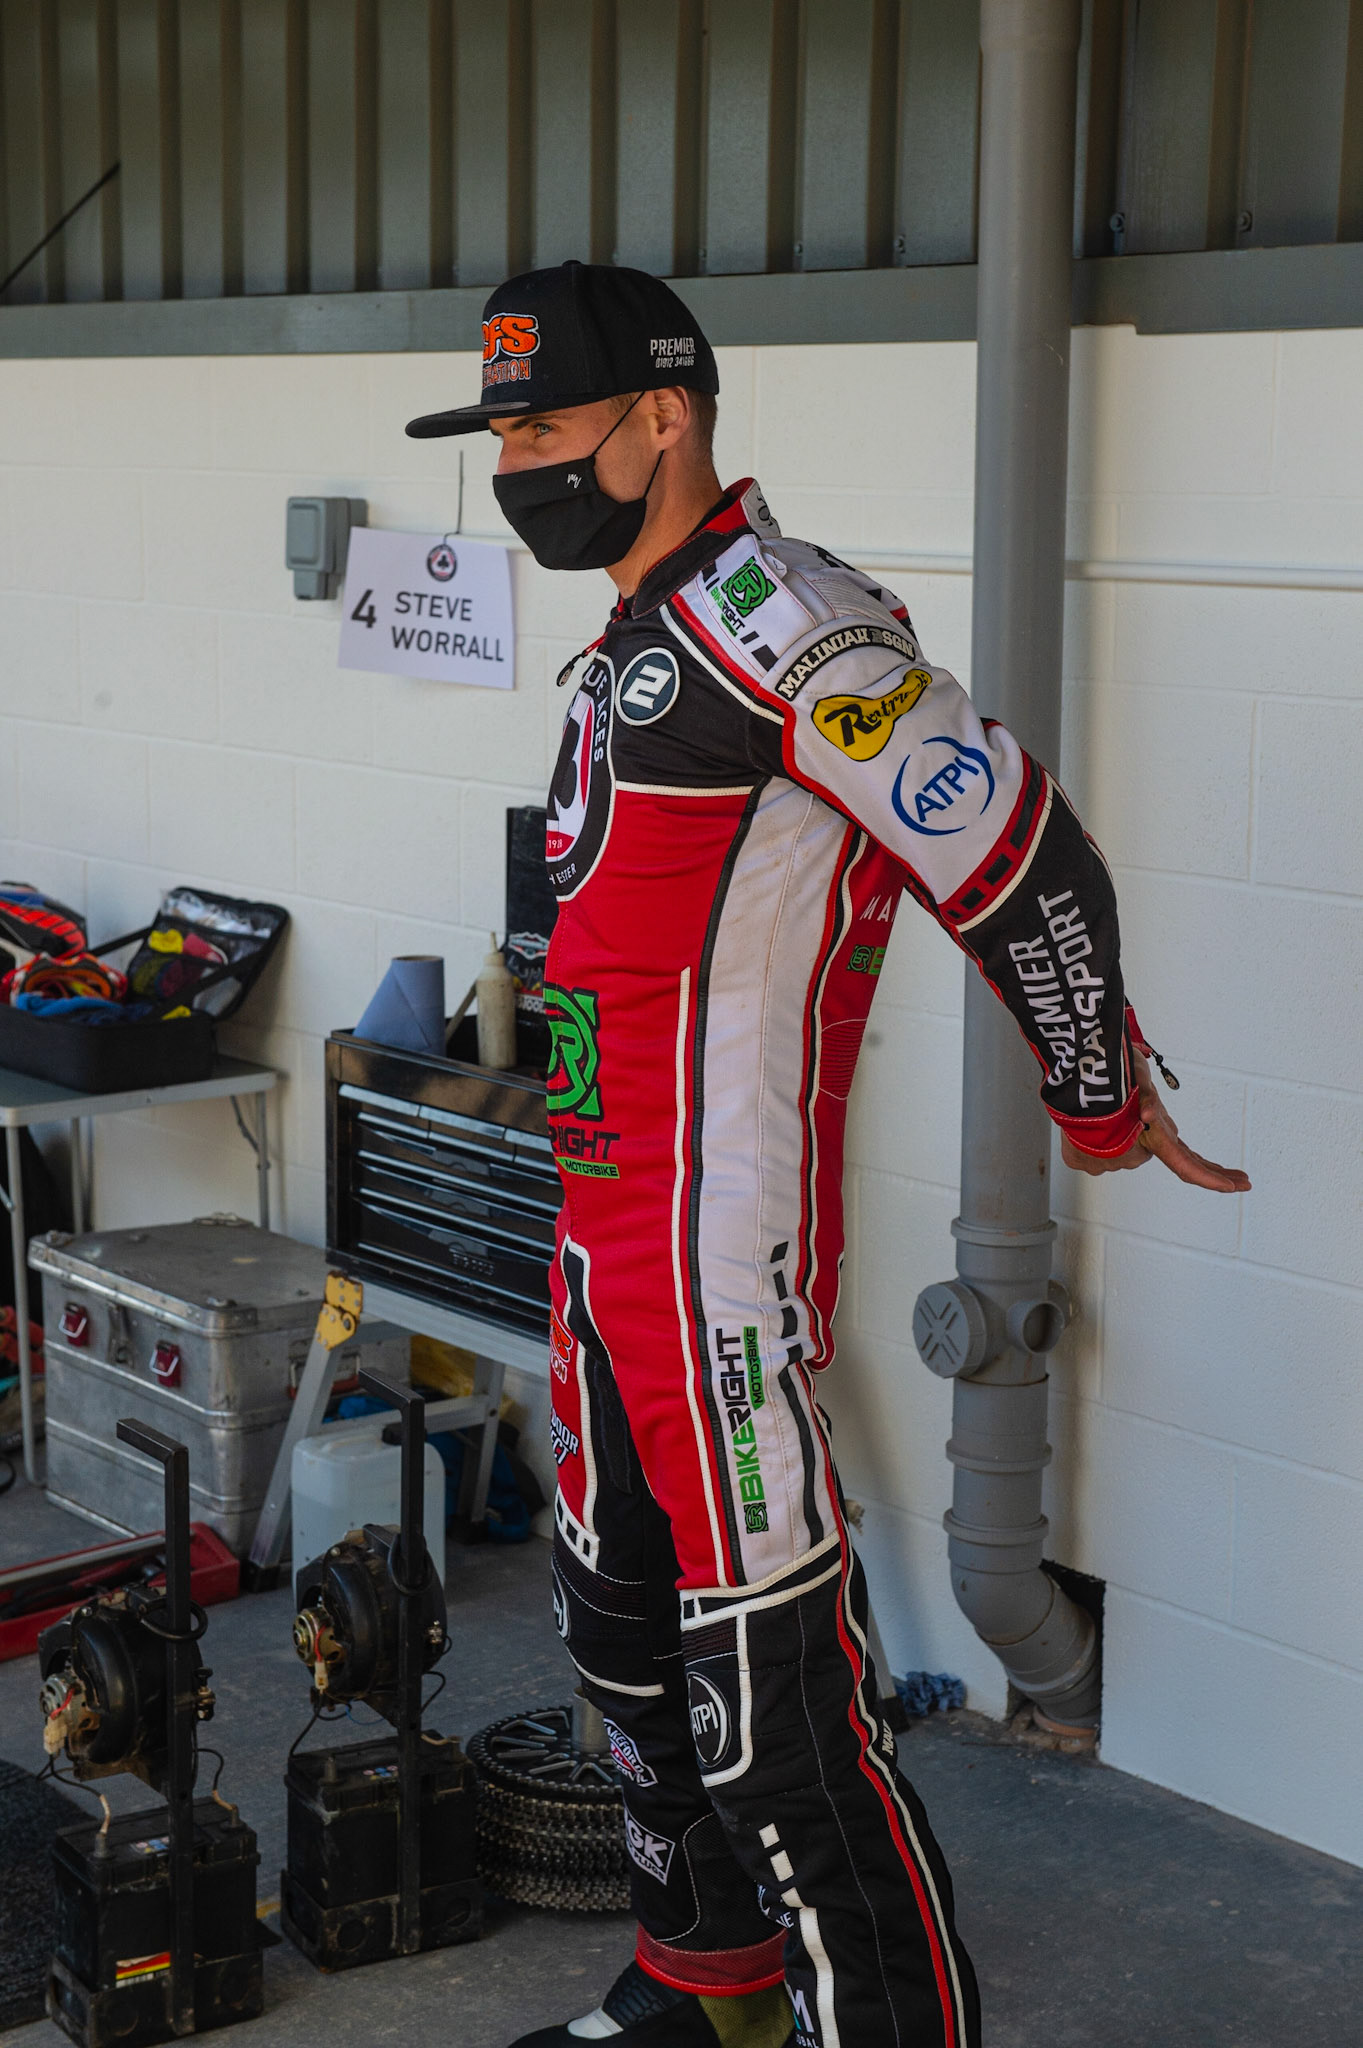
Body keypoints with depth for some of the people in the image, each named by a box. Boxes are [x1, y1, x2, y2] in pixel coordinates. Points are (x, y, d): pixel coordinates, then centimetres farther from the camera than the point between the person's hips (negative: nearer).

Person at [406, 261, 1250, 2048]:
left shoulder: (767, 614, -16)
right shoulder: (641, 641, 16)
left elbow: (1021, 853, -17)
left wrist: (1101, 1104, -6)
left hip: (723, 1247, -10)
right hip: (606, 1225, 10)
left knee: (767, 1669, -7)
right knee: (624, 1619, 19)